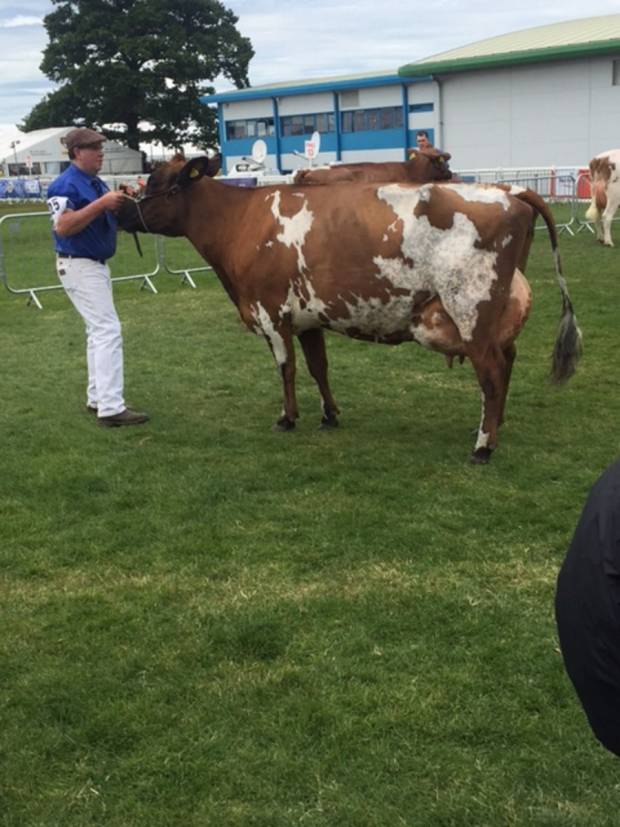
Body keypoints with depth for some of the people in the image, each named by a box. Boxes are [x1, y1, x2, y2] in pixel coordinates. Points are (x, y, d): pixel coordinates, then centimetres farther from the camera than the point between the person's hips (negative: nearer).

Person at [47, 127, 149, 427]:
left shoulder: (97, 184, 13)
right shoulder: (66, 185, -14)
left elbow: (106, 220, 17)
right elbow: (62, 227, -24)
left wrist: (122, 205, -2)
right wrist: (101, 204, -26)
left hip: (97, 264, 10)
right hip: (78, 266, -10)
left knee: (99, 331, 13)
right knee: (108, 330, -14)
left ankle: (98, 398, 22)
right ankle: (111, 408, -15)